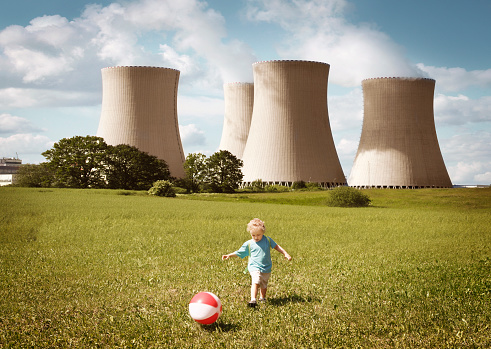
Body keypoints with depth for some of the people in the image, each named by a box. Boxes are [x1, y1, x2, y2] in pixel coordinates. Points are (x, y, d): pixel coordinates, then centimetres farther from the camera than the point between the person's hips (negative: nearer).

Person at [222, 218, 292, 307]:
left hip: (266, 269, 3)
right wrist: (229, 255, -5)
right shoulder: (248, 244, 1)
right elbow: (239, 253, 7)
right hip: (255, 267, -3)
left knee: (264, 285, 16)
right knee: (256, 282, -26)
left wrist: (286, 254, 12)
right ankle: (253, 300, -36)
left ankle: (262, 298, 41)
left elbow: (276, 246, 17)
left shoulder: (267, 240, 5)